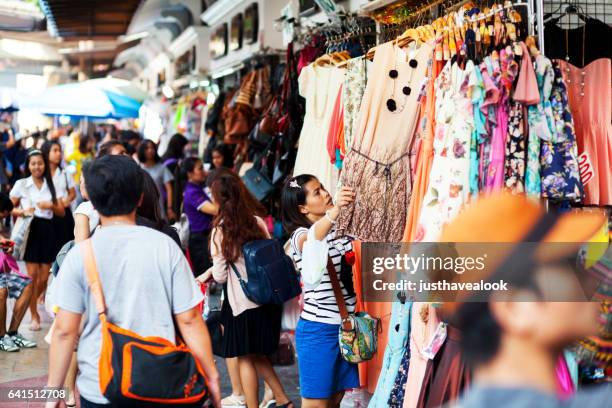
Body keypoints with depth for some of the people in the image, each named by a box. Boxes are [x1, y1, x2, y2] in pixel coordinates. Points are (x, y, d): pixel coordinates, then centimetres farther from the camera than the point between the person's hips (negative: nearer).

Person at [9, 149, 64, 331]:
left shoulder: (52, 185, 7)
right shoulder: (21, 184, 3)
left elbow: (62, 212, 6)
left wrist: (51, 206, -13)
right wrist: (22, 211, -15)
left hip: (47, 231, 2)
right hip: (30, 230, -2)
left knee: (44, 276, 4)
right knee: (33, 274, -5)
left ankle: (31, 301, 33)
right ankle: (34, 315, 6)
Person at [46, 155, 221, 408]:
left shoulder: (78, 256, -7)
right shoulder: (165, 247, -6)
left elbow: (64, 330, -8)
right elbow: (189, 320, -6)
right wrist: (211, 376, 4)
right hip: (161, 386, 0)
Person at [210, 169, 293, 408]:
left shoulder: (220, 230, -12)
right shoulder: (257, 222, -2)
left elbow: (220, 276, -9)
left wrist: (212, 272, 12)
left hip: (242, 301, -5)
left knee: (246, 359, 8)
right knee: (258, 355, 20)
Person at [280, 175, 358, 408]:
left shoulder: (339, 228, 10)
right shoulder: (301, 234, -13)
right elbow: (310, 241, -38)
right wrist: (334, 211, -55)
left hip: (346, 326, 6)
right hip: (318, 330, -6)